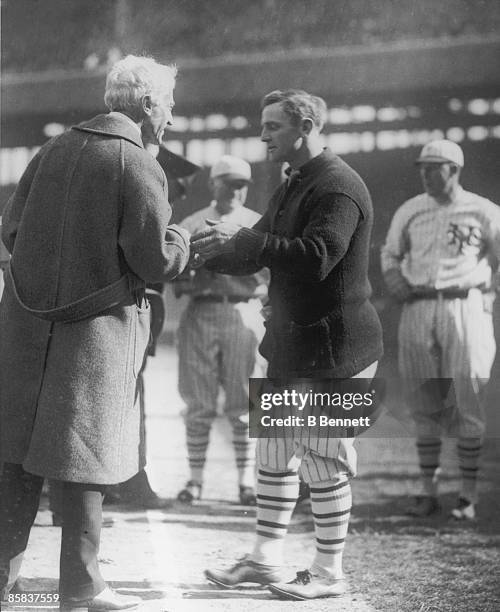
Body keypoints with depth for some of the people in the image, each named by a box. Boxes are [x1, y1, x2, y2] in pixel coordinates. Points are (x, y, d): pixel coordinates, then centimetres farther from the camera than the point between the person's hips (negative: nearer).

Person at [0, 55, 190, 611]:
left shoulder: (53, 150, 5)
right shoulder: (140, 168, -11)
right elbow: (155, 262, -13)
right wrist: (182, 239, 8)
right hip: (98, 325, -5)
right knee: (86, 461, 6)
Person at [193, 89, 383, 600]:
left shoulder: (338, 188, -17)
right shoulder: (293, 187, 15)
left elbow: (315, 257, -30)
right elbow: (256, 254, 18)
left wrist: (243, 239, -28)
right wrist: (205, 250, 1)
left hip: (333, 346, -10)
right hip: (290, 344, 10)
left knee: (323, 461, -2)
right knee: (274, 455, 13)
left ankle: (328, 573, 9)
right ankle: (264, 559, 22)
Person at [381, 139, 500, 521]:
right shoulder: (409, 211, 9)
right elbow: (391, 256, 22)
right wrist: (400, 289, 7)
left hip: (464, 307, -3)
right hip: (418, 312, 3)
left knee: (468, 404, -4)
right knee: (424, 406, 5)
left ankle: (469, 495, 1)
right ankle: (429, 492, 11)